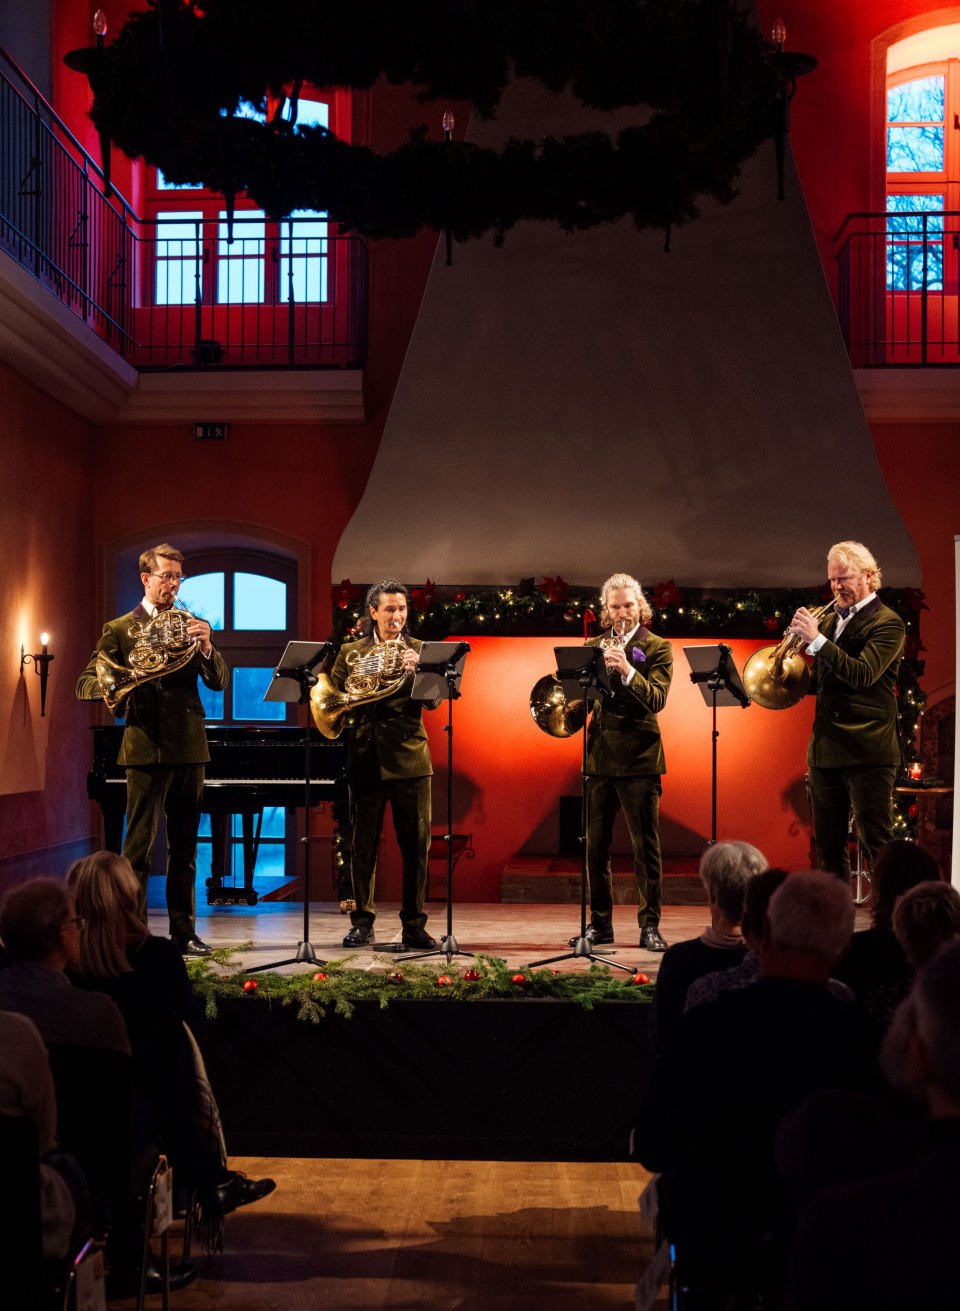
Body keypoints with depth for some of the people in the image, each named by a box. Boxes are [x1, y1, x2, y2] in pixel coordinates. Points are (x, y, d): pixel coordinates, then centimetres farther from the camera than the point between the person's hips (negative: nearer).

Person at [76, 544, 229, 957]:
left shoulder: (191, 626, 14)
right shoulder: (120, 629, 3)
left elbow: (219, 682, 6)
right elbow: (85, 684, -3)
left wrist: (206, 647, -13)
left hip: (189, 748, 4)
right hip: (147, 748, -4)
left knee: (185, 847, 9)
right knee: (139, 846, -3)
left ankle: (183, 930, 17)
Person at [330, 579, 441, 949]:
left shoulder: (418, 650, 7)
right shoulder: (351, 652, 9)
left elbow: (433, 701, -3)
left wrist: (417, 668, -20)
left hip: (409, 758, 0)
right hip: (366, 759, 0)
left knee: (416, 845, 1)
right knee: (363, 845, 4)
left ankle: (414, 924, 9)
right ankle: (362, 922, 14)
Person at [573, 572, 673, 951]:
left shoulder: (657, 647, 1)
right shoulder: (594, 646, 14)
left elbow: (656, 699, -12)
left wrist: (627, 670, -25)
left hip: (638, 758, -4)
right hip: (598, 756, 4)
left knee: (645, 846, -2)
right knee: (595, 845, 6)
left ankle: (649, 925, 6)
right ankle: (600, 923, 16)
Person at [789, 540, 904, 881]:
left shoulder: (887, 623, -6)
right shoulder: (830, 621, 15)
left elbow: (863, 674, -19)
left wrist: (816, 640, -22)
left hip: (867, 750, -7)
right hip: (825, 749, 7)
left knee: (876, 843, -6)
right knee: (828, 846, 11)